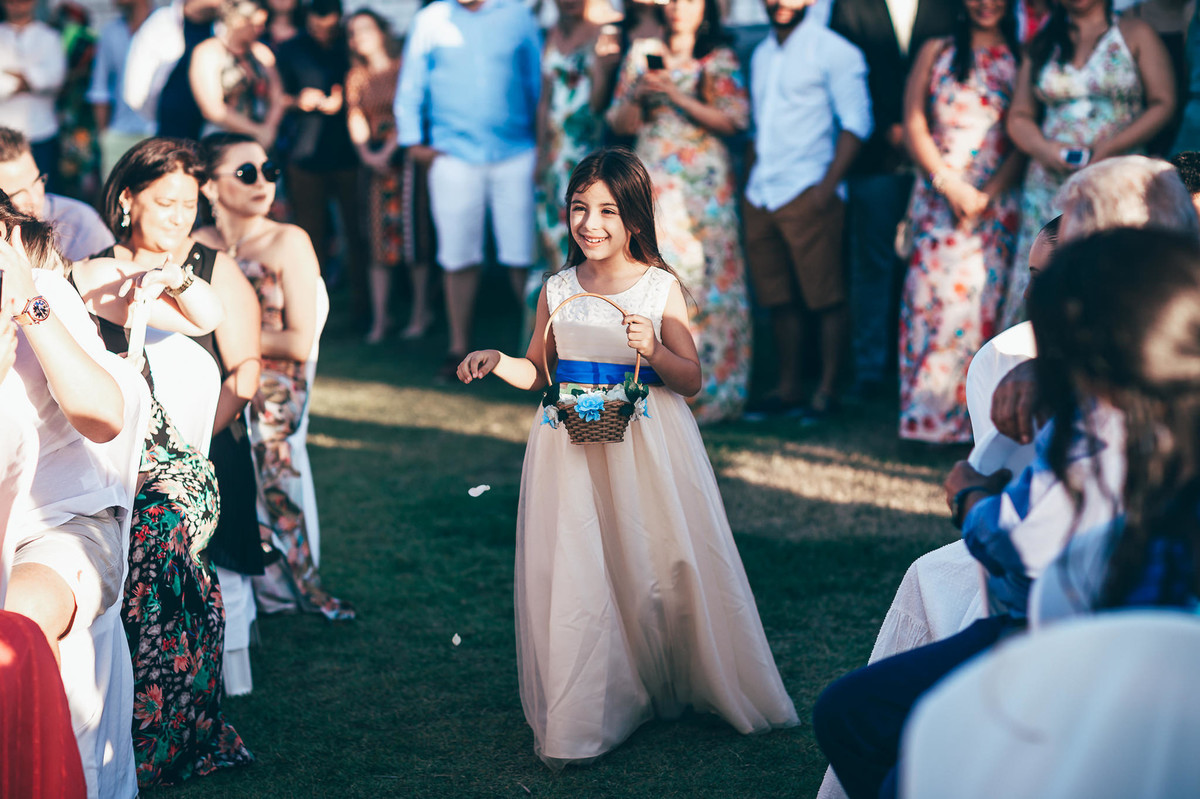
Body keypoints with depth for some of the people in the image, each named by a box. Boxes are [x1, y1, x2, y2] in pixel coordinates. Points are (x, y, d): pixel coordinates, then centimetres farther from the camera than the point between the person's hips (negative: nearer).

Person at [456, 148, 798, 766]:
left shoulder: (660, 289, -3)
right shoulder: (557, 291, 5)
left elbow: (691, 380, -2)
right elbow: (538, 373, 14)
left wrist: (653, 350, -20)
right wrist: (496, 361, -5)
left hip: (647, 445, -2)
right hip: (573, 448, 2)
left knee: (665, 565, 3)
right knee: (572, 576, 0)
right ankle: (581, 718, 12)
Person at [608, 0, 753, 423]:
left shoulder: (721, 59, 7)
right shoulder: (643, 53, 15)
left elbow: (733, 119, -5)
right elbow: (621, 124, 13)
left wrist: (676, 95, -11)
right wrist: (639, 93, -7)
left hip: (703, 185, -2)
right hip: (652, 184, 2)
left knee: (705, 281, -6)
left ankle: (704, 390, -2)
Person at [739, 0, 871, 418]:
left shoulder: (832, 51, -2)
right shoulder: (761, 54, 18)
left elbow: (856, 122, -8)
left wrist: (827, 186, -16)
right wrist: (748, 183, 14)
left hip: (807, 194, -6)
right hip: (761, 196, 6)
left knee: (823, 296, -3)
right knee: (779, 298, 8)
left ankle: (827, 388, 3)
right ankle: (788, 386, 15)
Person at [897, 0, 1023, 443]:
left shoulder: (1022, 58, 8)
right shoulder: (935, 52, 12)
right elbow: (914, 125, 5)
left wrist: (988, 195, -10)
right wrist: (951, 186, -7)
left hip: (997, 201, -1)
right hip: (939, 199, 1)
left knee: (986, 298, -5)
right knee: (933, 294, -6)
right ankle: (929, 415, -2)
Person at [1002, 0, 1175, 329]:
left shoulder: (1136, 34, 7)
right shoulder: (1043, 43, 15)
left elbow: (1163, 104, -1)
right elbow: (1019, 117, 14)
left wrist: (1111, 147, -13)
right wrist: (1044, 148, -8)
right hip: (1051, 187, 3)